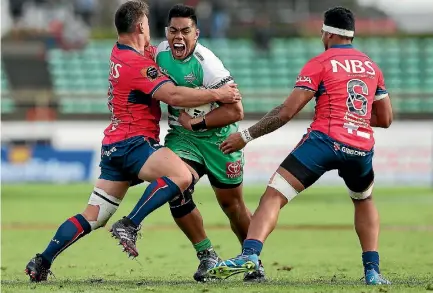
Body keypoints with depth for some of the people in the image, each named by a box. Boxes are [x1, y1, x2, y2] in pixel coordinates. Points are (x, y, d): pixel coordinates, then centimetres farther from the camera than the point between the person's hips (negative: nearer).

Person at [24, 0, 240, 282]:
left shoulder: (120, 52, 14)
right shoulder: (137, 64, -15)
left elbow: (153, 53, 35)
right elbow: (173, 95, -23)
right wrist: (217, 94, -17)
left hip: (114, 146, 10)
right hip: (133, 142, -10)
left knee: (93, 217, 9)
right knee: (182, 175, -27)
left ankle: (41, 262, 7)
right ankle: (130, 226, -27)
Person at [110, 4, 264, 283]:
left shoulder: (206, 64, -25)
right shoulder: (161, 53, -7)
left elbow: (235, 111, -24)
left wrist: (196, 122, -21)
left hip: (217, 137, -4)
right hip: (182, 136, 4)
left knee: (232, 205, 7)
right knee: (175, 189, -20)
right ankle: (207, 256, -4)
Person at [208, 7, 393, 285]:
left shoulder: (319, 64, 4)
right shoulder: (372, 66, 18)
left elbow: (286, 112, -2)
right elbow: (385, 119, 23)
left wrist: (246, 136, 3)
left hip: (326, 139, -5)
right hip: (361, 148, 5)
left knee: (274, 195, -6)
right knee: (364, 201, 32)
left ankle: (249, 254, -28)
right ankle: (372, 271, 20)